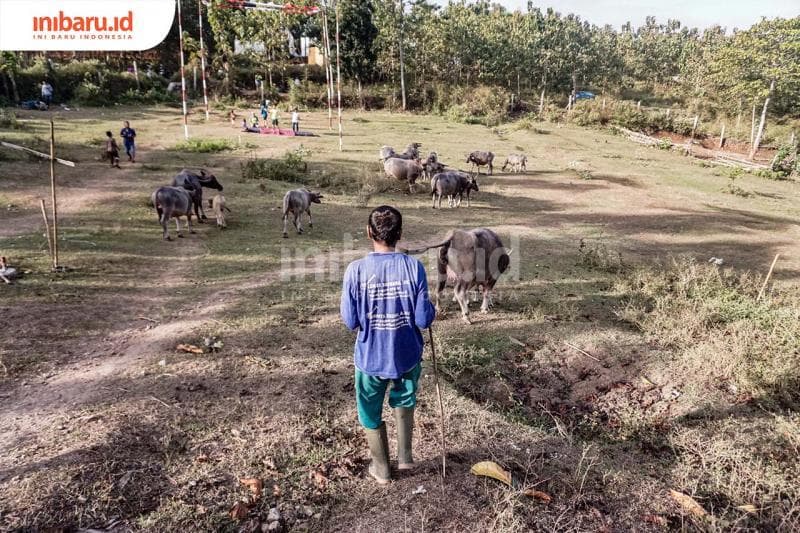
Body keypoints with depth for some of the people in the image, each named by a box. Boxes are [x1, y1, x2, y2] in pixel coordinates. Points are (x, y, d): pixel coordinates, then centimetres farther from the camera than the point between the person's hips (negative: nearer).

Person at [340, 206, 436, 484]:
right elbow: (423, 319, -14)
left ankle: (381, 469, 38)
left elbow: (350, 321, -12)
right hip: (407, 355, 1)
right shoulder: (413, 267, -15)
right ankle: (405, 456, 37)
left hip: (370, 357, -1)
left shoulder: (356, 269, -16)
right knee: (405, 401, 31)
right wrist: (431, 311, 8)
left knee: (371, 413, 22)